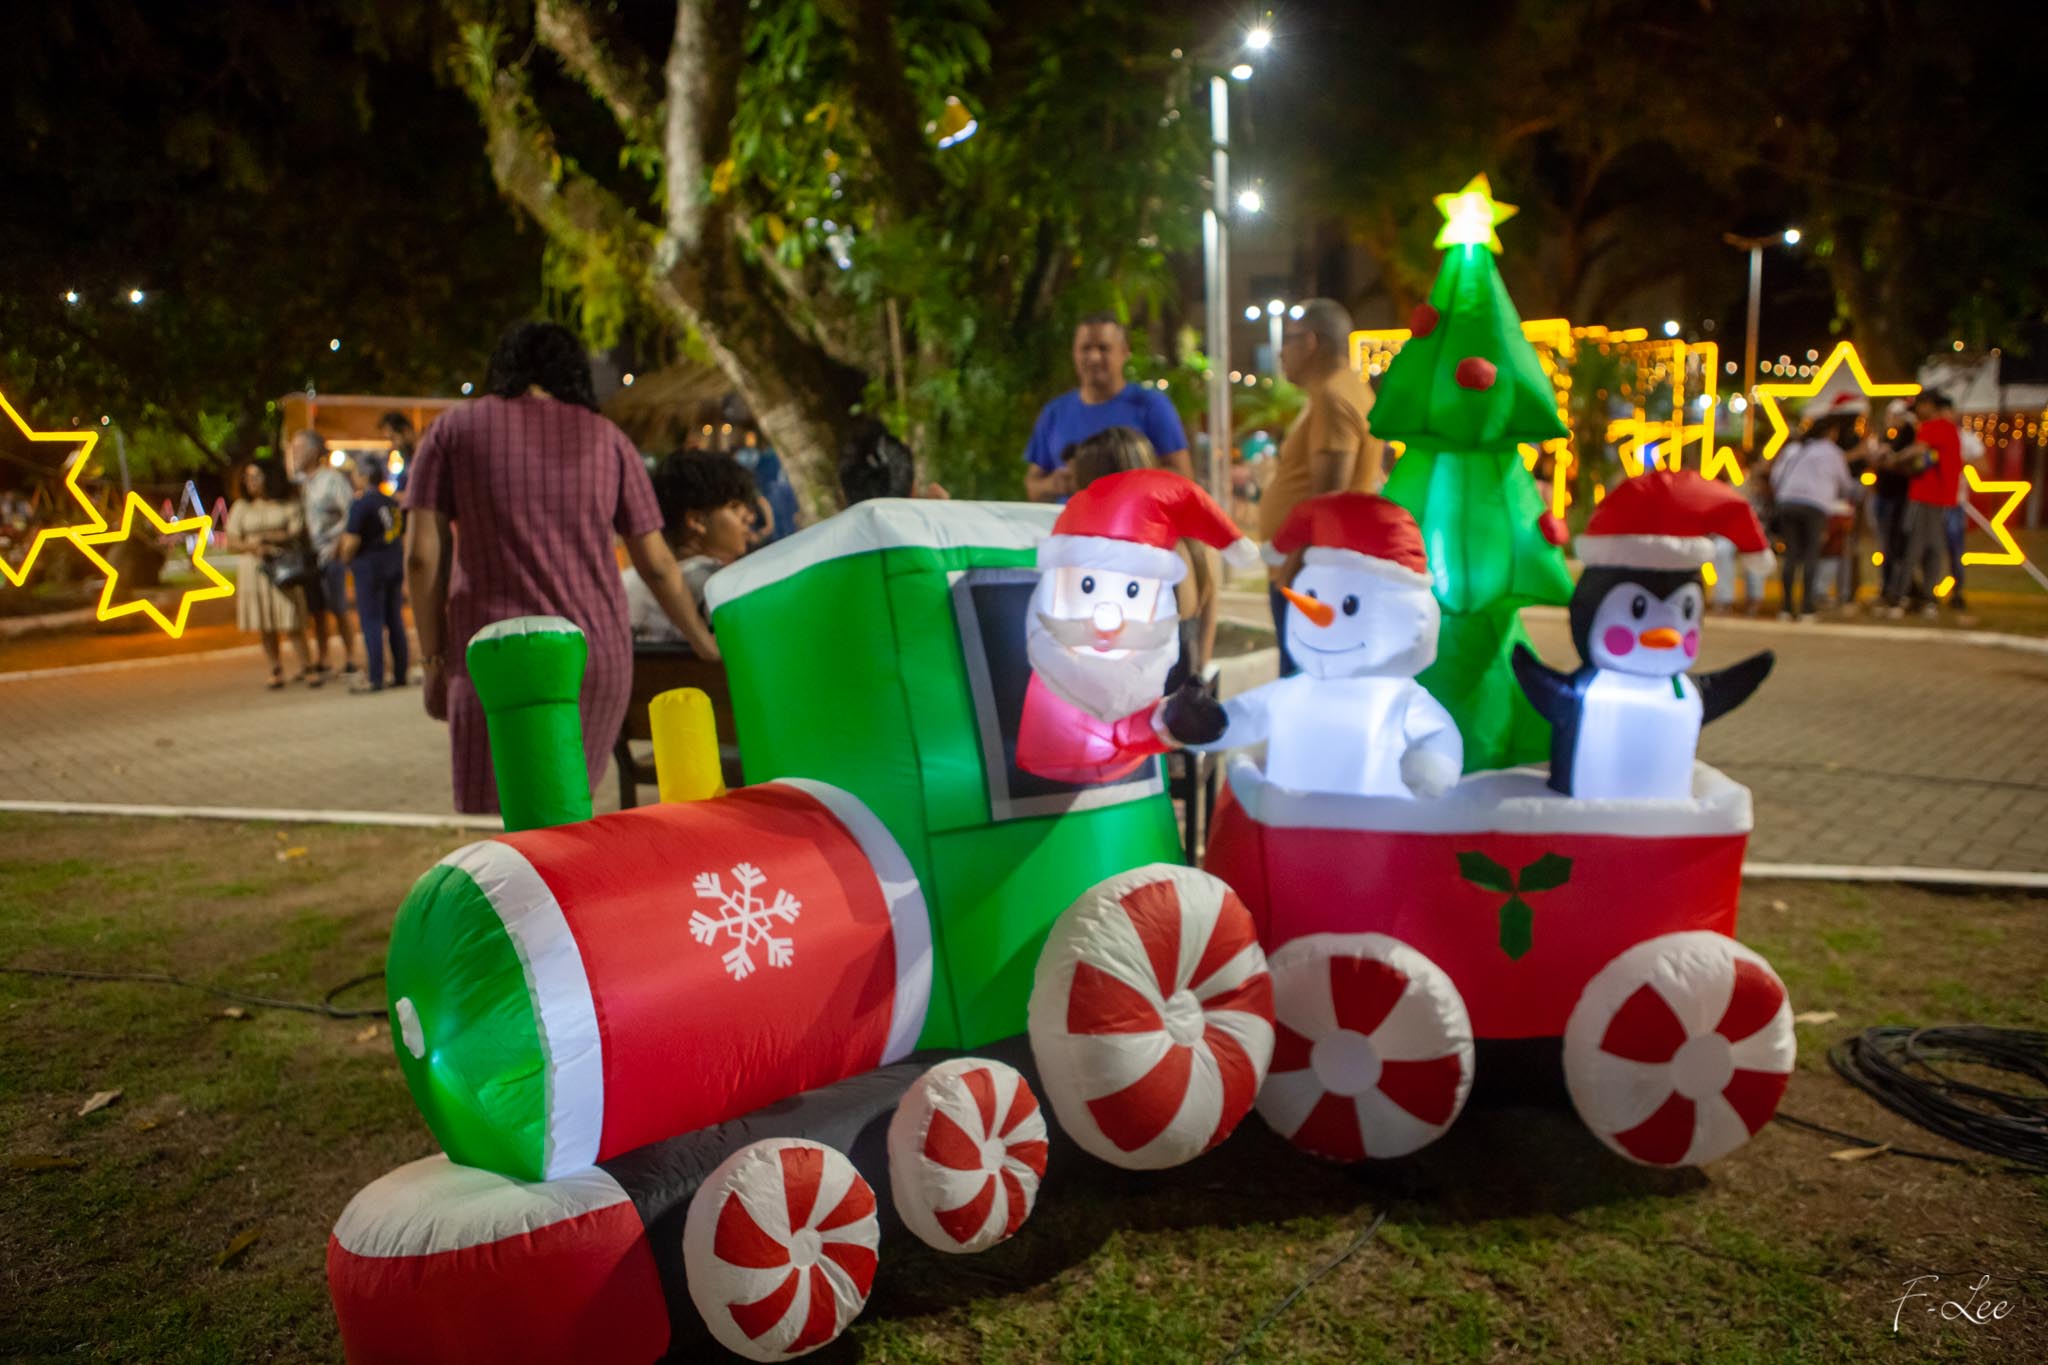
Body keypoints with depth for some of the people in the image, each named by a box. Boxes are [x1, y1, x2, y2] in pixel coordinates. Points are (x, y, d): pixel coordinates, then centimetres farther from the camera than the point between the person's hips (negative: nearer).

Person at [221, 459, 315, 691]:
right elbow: (231, 541, 6)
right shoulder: (241, 507, 9)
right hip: (253, 570, 3)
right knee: (265, 626, 4)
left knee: (291, 623, -6)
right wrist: (253, 547, -13)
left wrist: (265, 538, -15)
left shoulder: (288, 505, 2)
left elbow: (297, 533, -6)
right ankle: (276, 670, 12)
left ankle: (306, 668, 1)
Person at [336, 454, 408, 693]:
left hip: (369, 565, -7)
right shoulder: (393, 503, 9)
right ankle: (401, 673, 14)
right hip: (395, 563, 7)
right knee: (395, 621, 11)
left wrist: (344, 558, 2)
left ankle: (374, 678, -1)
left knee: (371, 622, -2)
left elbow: (352, 541, -16)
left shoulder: (360, 504, -13)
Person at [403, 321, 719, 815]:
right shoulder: (606, 437, 12)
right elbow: (657, 563, 11)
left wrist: (435, 660, 8)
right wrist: (705, 645, 22)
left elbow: (422, 556, 0)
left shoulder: (453, 429, 8)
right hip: (599, 654, 3)